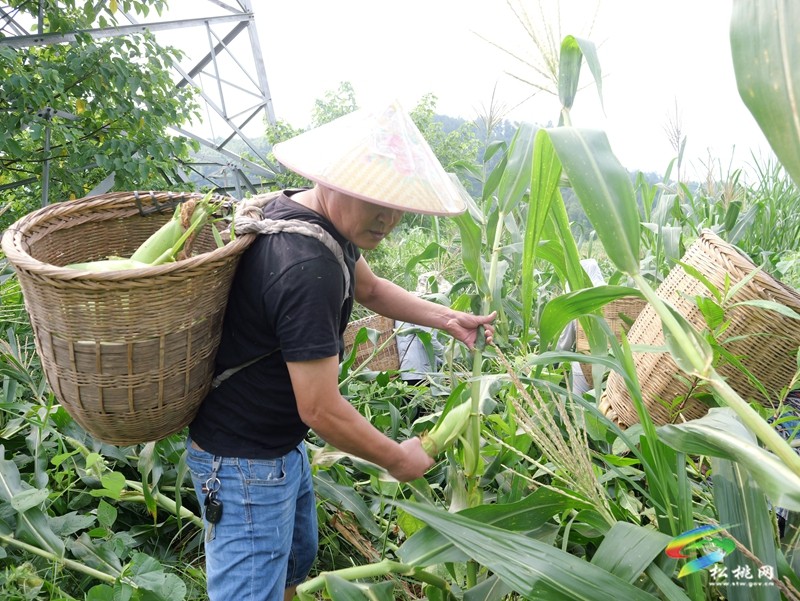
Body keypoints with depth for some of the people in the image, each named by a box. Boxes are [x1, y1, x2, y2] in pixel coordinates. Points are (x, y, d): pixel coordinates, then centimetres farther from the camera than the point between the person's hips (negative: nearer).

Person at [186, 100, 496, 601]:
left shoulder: (312, 214, 0)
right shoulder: (309, 269, -33)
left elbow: (369, 287, 17)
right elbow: (321, 410, -28)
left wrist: (444, 318, 6)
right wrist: (398, 458, -12)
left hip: (281, 443, 10)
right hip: (245, 463, -10)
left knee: (297, 558, 28)